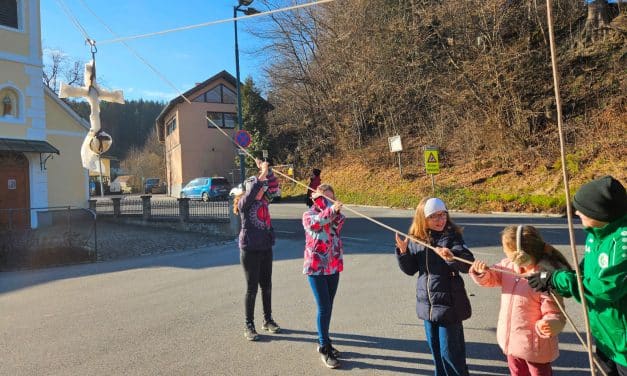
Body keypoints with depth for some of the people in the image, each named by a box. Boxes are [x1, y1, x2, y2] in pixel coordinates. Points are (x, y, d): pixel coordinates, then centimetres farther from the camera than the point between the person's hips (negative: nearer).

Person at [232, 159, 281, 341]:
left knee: (266, 286, 14)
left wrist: (268, 171, -5)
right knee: (252, 288, 1)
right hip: (250, 250, -6)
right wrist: (261, 175, -28)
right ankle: (249, 326, 13)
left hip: (266, 248, 6)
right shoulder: (244, 203, -9)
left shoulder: (263, 201, 8)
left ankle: (268, 320, 29)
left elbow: (273, 186, 8)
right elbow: (251, 192, -29)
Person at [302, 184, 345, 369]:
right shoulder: (309, 215, -5)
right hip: (316, 267, -5)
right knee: (324, 307, -6)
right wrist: (331, 211, -45)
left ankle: (323, 341, 29)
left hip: (333, 266, 6)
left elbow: (337, 227, -10)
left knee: (328, 306, 13)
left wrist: (337, 212, -24)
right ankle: (324, 349, 5)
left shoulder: (333, 215, 10)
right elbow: (315, 222, -29)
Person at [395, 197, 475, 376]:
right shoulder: (416, 239, 0)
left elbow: (468, 264, -25)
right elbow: (410, 269, 8)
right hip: (427, 304, 5)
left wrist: (452, 257, -44)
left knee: (450, 351, 4)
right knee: (435, 348, 19)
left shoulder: (452, 236, -13)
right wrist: (403, 252, -10)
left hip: (449, 303, -5)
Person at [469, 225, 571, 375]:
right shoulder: (508, 265, -6)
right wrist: (481, 272, -17)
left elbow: (555, 314, -22)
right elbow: (491, 278, 5)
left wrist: (550, 325, -44)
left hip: (535, 347, -7)